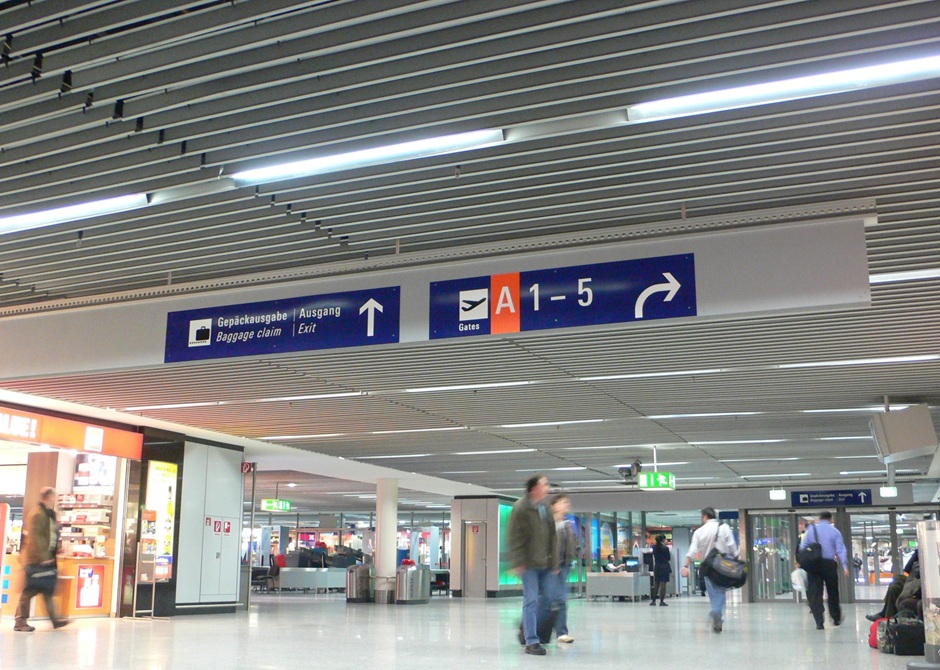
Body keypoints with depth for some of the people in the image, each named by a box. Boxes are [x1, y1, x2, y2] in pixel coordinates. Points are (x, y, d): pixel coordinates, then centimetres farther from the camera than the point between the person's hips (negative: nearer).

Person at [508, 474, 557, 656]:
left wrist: (554, 561, 14)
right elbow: (515, 537, -12)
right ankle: (531, 642, 1)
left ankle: (527, 630, 28)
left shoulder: (545, 508, 11)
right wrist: (518, 562, -17)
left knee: (547, 598, 10)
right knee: (531, 601, -6)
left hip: (544, 563, 7)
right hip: (528, 563, -7)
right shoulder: (521, 508, -10)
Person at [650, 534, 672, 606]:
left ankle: (653, 601, 12)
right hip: (664, 567, -5)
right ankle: (661, 601, -1)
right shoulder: (665, 548, -12)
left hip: (657, 567, 5)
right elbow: (668, 558, -3)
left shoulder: (654, 547, 2)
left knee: (656, 585, 12)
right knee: (663, 585, -2)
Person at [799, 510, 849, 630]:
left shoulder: (811, 529, 7)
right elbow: (840, 549, -4)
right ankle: (836, 618, 31)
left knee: (814, 593, 0)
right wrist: (845, 566, -8)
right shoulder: (835, 532, 4)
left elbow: (802, 547, 3)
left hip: (813, 564, 0)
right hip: (829, 564, 0)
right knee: (832, 592, 17)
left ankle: (819, 622, -8)